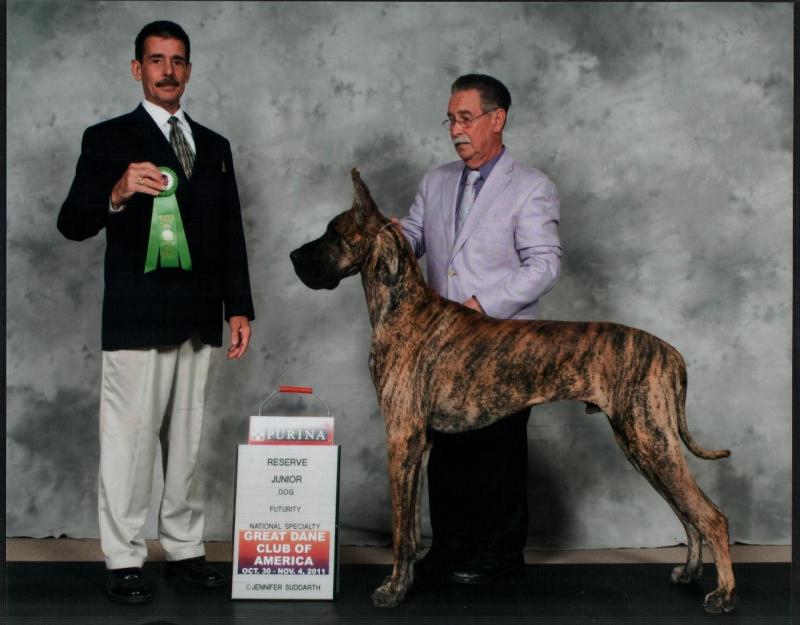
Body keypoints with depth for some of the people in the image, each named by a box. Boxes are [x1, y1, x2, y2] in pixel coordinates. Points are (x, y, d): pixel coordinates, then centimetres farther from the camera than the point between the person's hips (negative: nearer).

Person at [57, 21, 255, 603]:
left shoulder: (214, 145, 16)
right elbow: (73, 223, -7)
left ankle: (185, 547, 21)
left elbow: (232, 234, 16)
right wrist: (117, 194, -27)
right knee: (130, 438, -3)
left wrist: (239, 307, 11)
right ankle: (124, 560, 7)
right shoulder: (108, 138, 2)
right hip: (137, 318, -4)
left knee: (188, 439, 10)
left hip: (200, 319, 5)